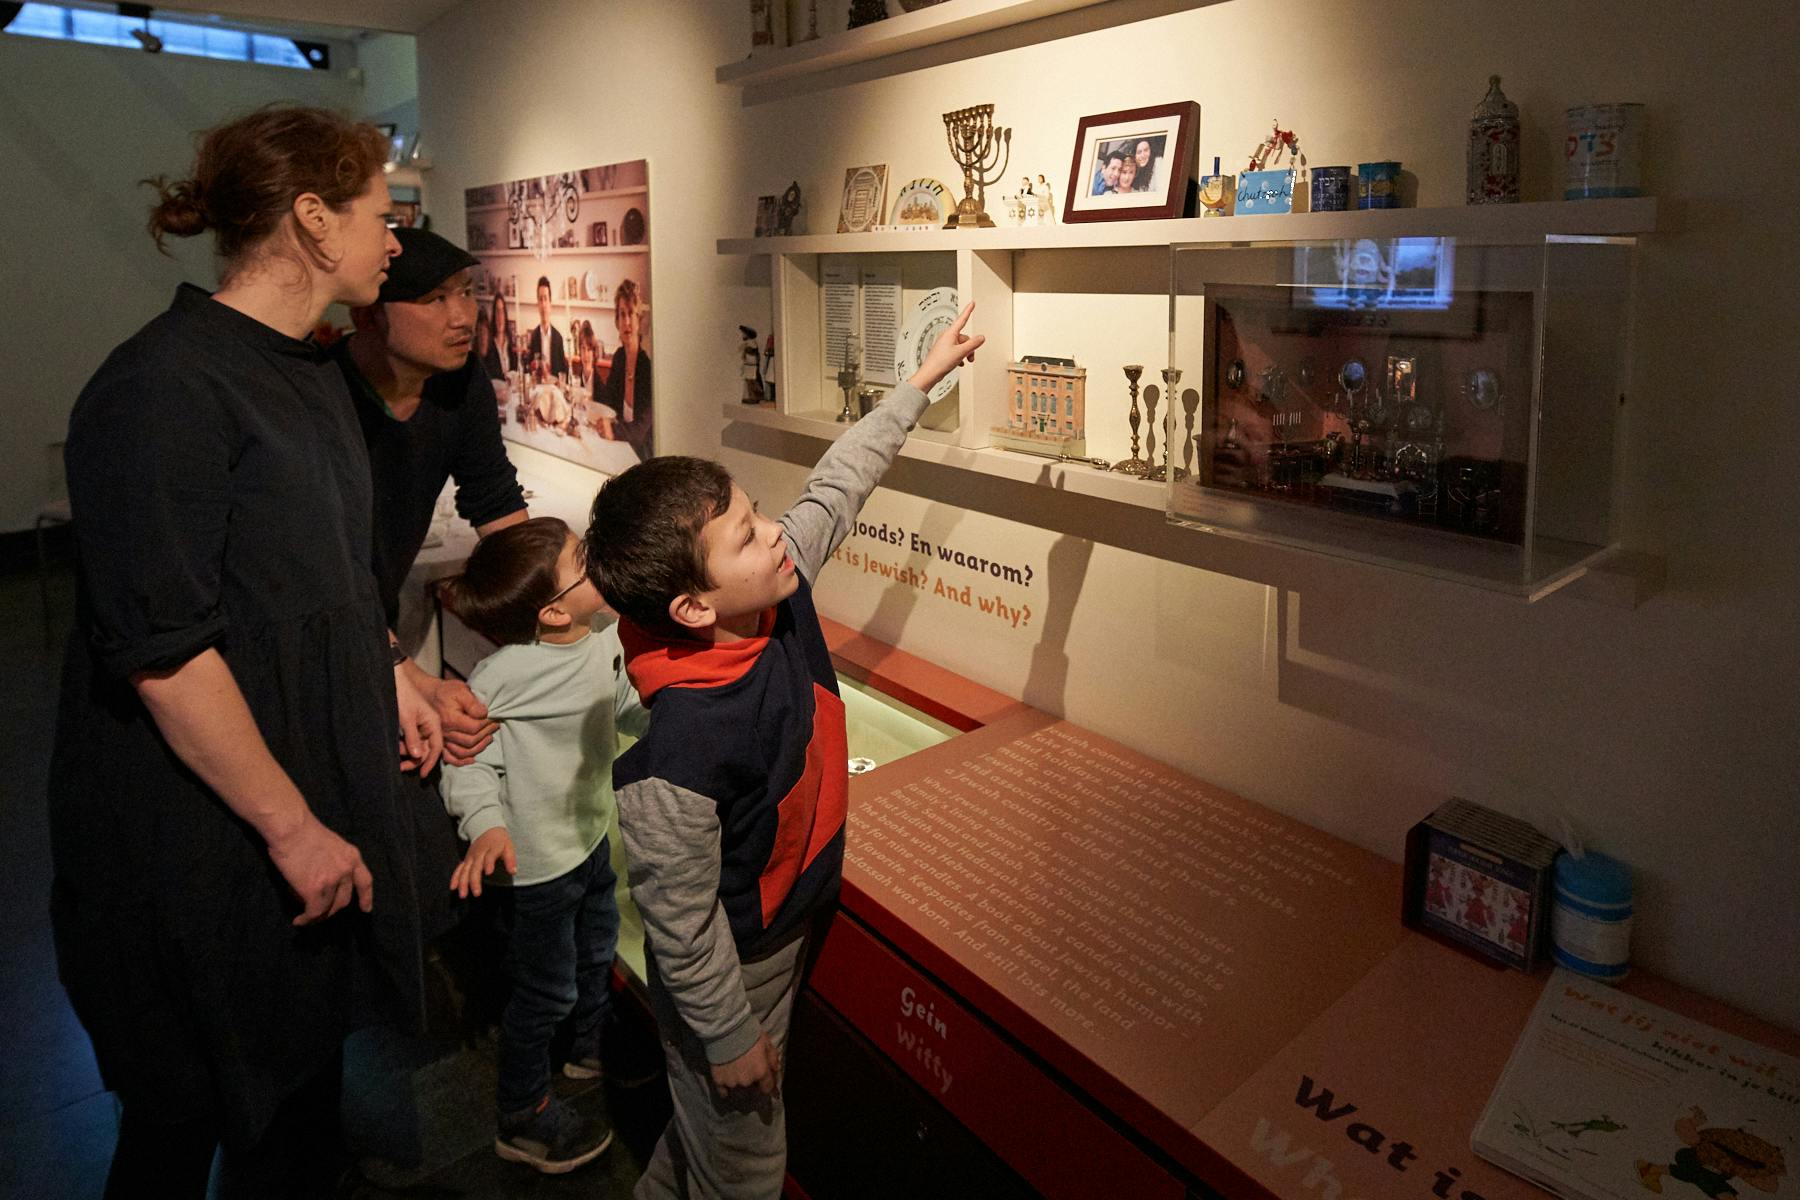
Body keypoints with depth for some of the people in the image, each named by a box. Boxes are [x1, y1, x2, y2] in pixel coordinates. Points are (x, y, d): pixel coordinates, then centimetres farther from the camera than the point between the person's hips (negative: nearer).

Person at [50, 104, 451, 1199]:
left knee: (308, 1060, 23)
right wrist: (293, 826, -19)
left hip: (320, 774, 9)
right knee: (194, 1102, 13)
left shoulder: (312, 372, 8)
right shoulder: (163, 389, -22)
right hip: (203, 829, -8)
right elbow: (161, 649, -24)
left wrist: (390, 676, 12)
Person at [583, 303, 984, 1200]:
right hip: (726, 967, -7)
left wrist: (922, 380, 4)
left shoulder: (779, 589, -17)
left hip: (785, 926, 8)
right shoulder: (677, 748, -38)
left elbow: (837, 487, -2)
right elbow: (680, 918, -26)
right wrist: (730, 1036, -14)